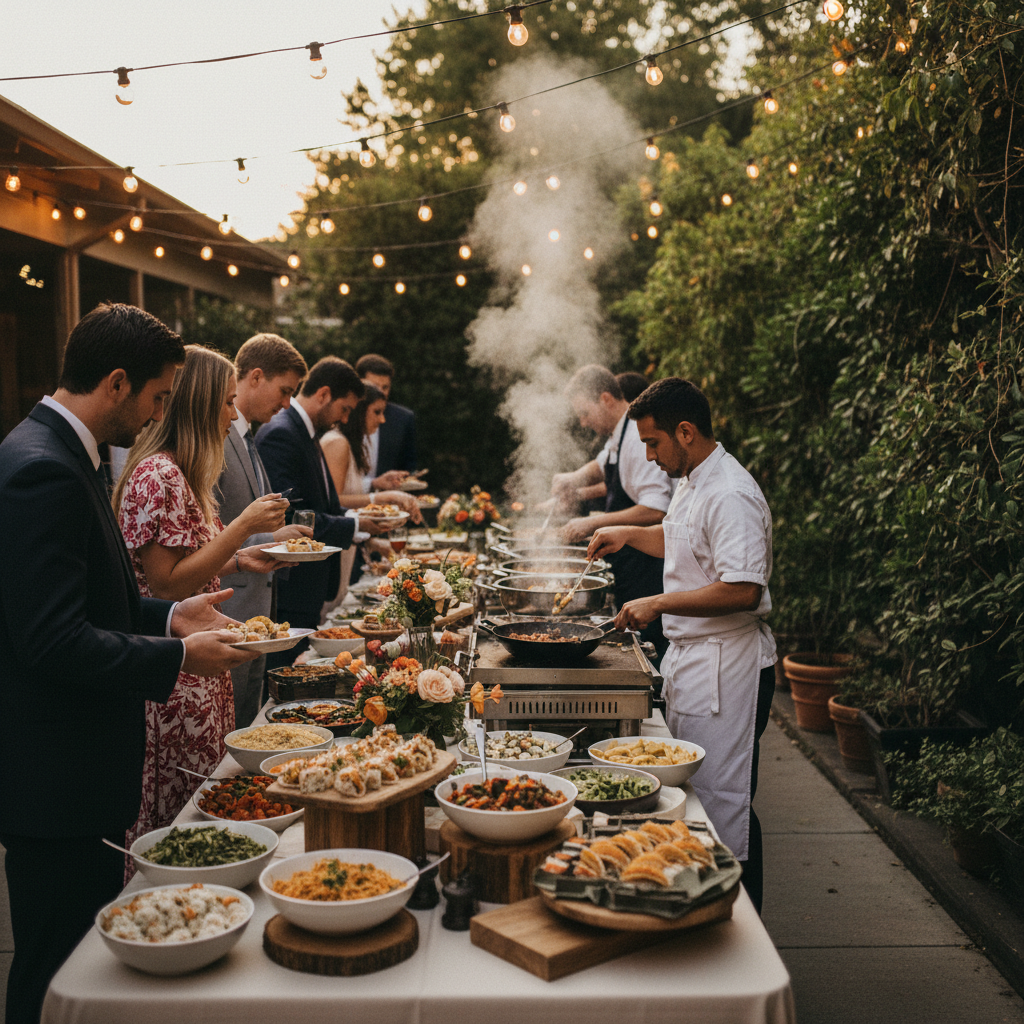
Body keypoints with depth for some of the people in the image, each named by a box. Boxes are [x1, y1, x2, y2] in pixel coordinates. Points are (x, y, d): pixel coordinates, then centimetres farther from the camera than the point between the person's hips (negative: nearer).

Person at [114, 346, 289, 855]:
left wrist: (238, 559, 7)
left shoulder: (181, 474, 14)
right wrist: (243, 527, -19)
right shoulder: (157, 475, -17)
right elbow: (166, 583, -20)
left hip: (200, 677, 10)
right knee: (175, 826, 1)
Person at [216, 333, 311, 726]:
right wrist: (268, 540, -15)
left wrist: (279, 538, 8)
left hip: (254, 615, 10)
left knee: (248, 733, 16)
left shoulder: (246, 437, 15)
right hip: (226, 618, -10)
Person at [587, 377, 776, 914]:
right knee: (686, 792, 16)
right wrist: (630, 533, 17)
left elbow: (742, 590, -29)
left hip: (726, 668, -10)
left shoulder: (731, 496, -21)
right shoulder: (693, 483, 12)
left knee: (722, 801, -2)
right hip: (691, 658, 10)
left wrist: (658, 603, -22)